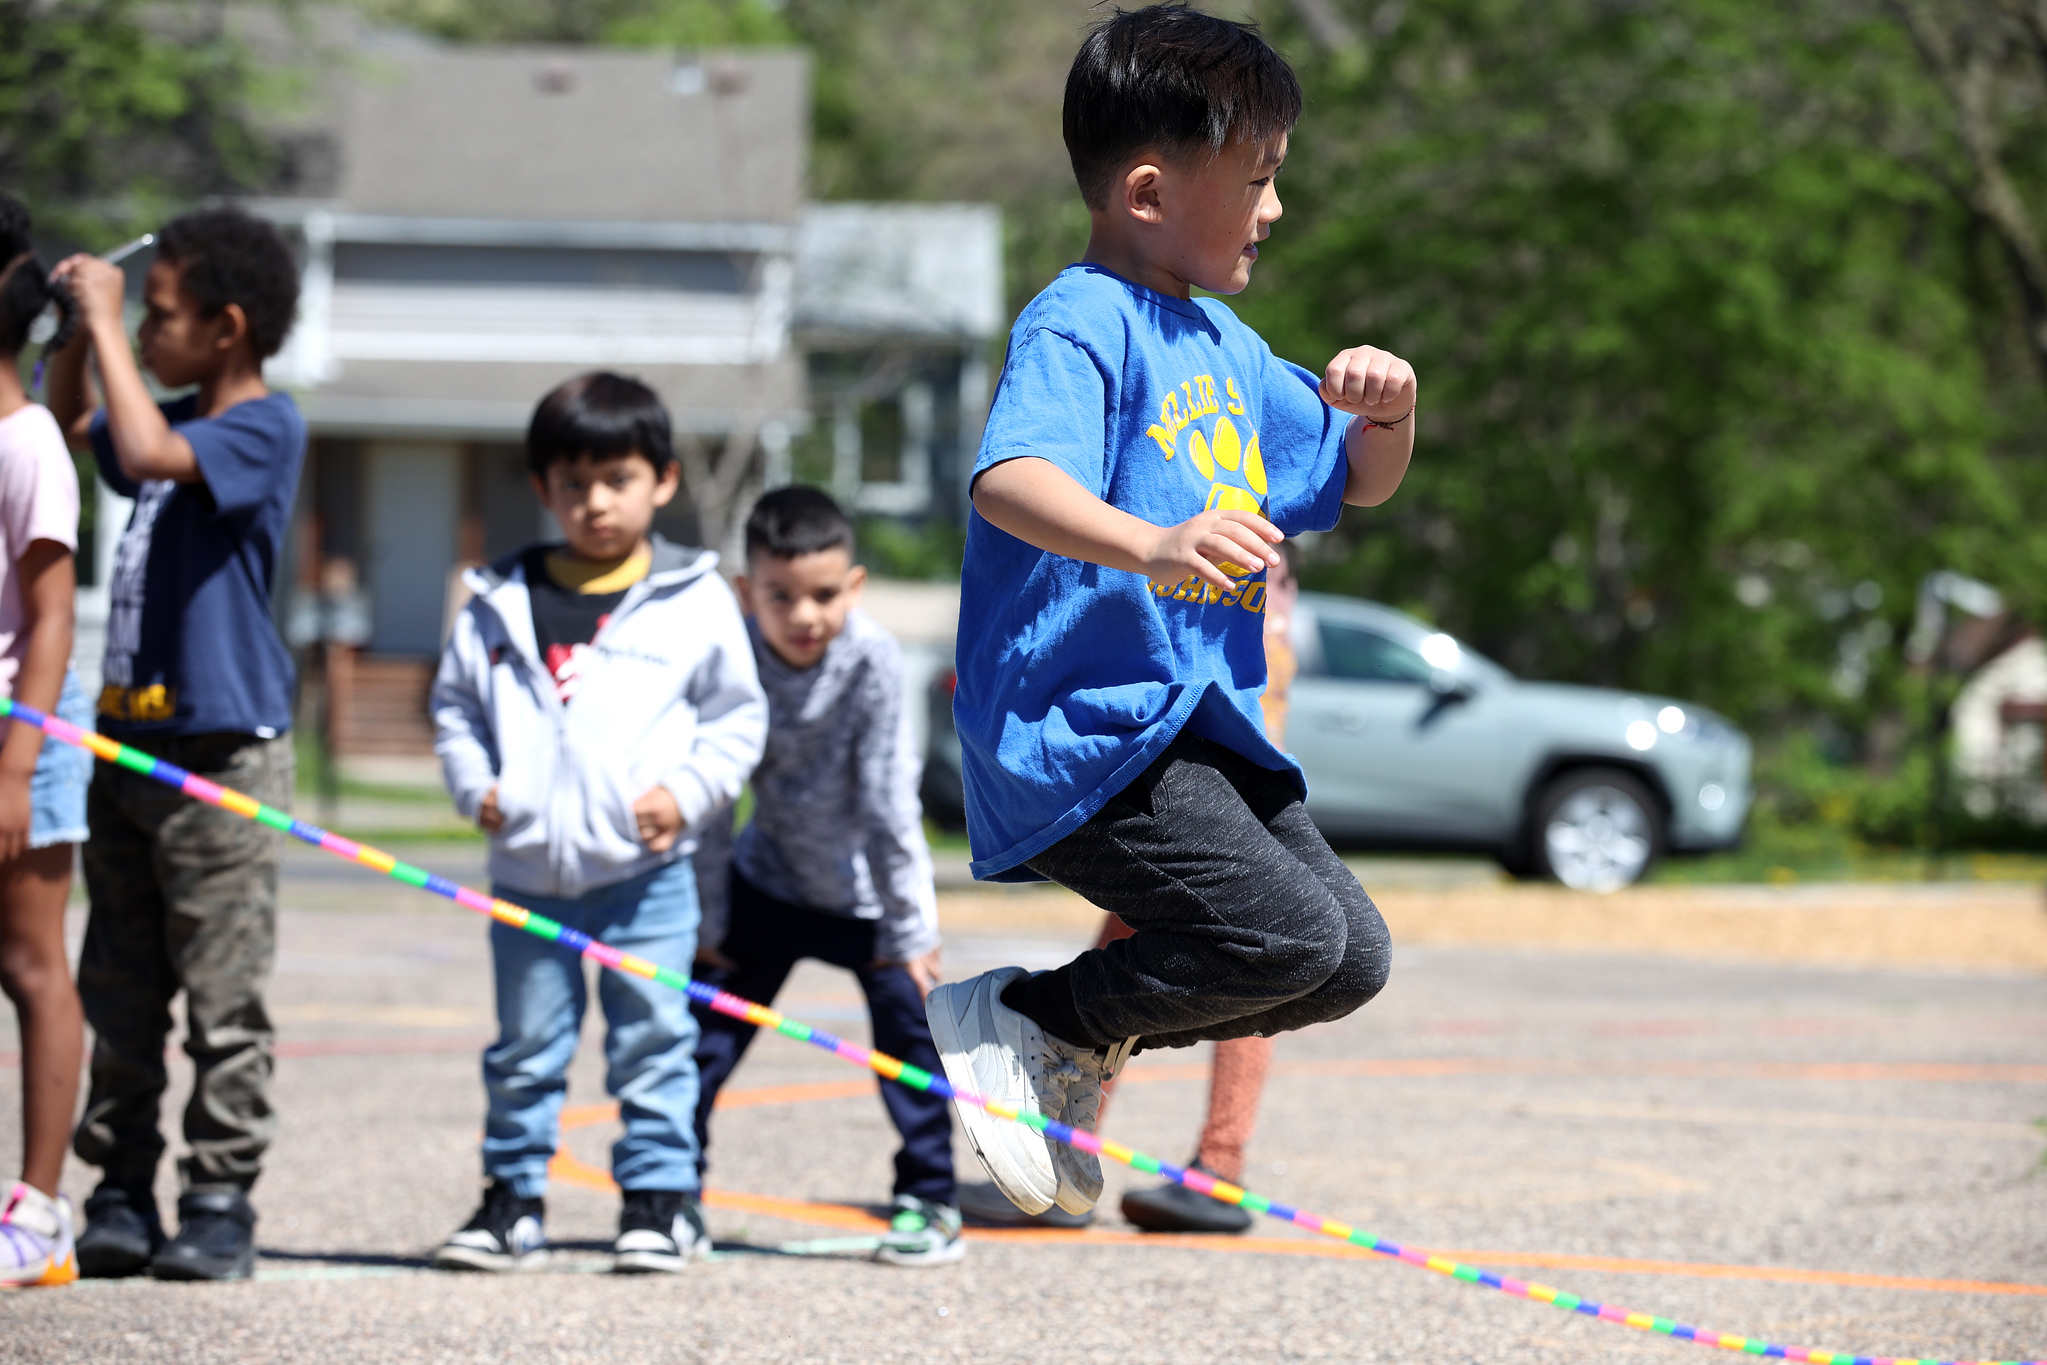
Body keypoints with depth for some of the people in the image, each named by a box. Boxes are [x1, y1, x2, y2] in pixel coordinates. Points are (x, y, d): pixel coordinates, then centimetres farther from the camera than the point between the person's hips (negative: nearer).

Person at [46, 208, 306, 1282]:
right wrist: (74, 332, 13)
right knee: (119, 994, 9)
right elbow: (70, 425, 32)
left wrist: (106, 323, -19)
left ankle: (220, 1203, 0)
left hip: (221, 754, -8)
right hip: (130, 747, 8)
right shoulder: (178, 421, 14)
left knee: (222, 998, -4)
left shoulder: (264, 429, -11)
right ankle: (121, 1194, 14)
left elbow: (147, 452, -28)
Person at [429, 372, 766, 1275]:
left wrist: (686, 791, -8)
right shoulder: (501, 606, 8)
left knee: (652, 1043, 1)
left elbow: (736, 716, 6)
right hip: (528, 873, 2)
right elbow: (455, 705, 15)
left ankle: (660, 1199, 9)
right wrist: (474, 785, -1)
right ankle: (514, 1199, 17)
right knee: (524, 1048, 9)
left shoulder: (694, 601, 2)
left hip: (644, 870, -2)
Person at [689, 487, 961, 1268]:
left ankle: (928, 1201, 4)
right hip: (769, 876, 3)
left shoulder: (871, 659, -27)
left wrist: (909, 931, -18)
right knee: (703, 1024, 2)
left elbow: (890, 801, -22)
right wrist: (706, 920, -7)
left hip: (865, 887, -3)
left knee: (908, 1025, -9)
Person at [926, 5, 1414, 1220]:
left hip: (1199, 726, 9)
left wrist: (1387, 410, 5)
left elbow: (1357, 482, 29)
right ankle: (1014, 1026, -3)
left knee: (1351, 960, 3)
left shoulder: (1223, 345, 18)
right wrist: (1152, 545, -50)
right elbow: (1008, 480, -32)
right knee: (1291, 934, -21)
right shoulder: (1081, 326, -13)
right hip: (1082, 734, -9)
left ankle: (1078, 1048, 16)